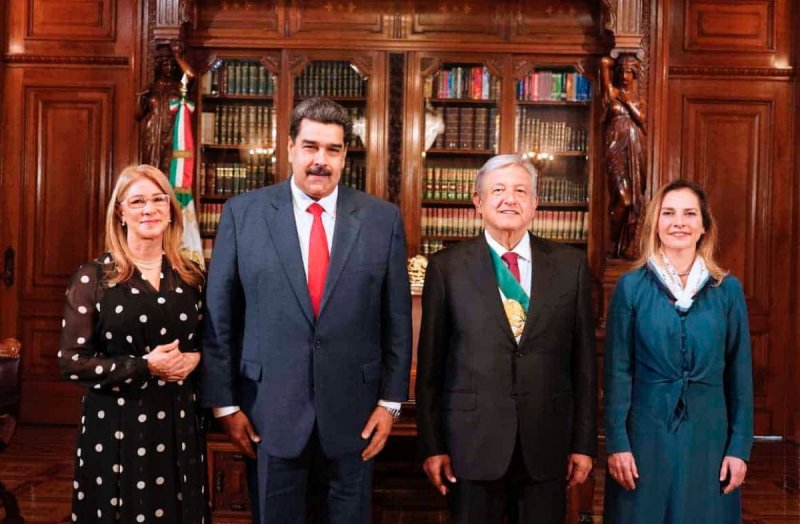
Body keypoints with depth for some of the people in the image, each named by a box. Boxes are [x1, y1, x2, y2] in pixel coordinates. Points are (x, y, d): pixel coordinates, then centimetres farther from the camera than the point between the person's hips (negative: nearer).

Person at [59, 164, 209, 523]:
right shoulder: (93, 277, -6)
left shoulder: (190, 277, 5)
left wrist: (194, 359, -8)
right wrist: (145, 365, -17)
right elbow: (71, 361, -10)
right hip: (116, 425, -3)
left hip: (178, 423, 3)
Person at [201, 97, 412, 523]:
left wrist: (390, 401, 1)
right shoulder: (243, 213, -3)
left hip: (352, 415, 1)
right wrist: (225, 403, -2)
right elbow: (219, 317, -1)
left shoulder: (383, 219, -1)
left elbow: (397, 320, 2)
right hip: (269, 414, 0)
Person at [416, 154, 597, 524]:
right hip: (473, 441, -1)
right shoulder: (447, 267, -1)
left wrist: (584, 442, 3)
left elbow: (583, 358, 4)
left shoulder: (570, 264, 3)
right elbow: (431, 364, 0)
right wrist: (432, 445, -1)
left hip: (547, 443, 2)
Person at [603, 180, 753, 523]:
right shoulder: (631, 286, -4)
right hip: (645, 433, -1)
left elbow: (740, 372, 3)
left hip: (708, 434, 2)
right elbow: (617, 370, -4)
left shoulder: (728, 289, 1)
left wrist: (740, 446, -1)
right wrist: (617, 443, -8)